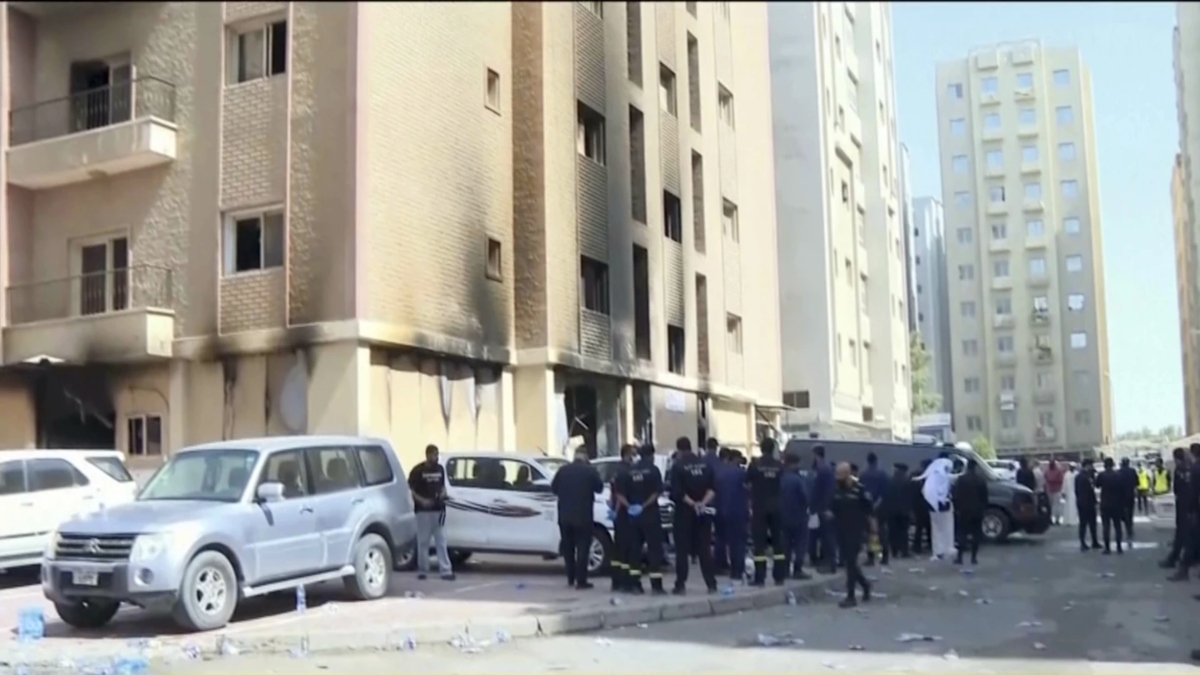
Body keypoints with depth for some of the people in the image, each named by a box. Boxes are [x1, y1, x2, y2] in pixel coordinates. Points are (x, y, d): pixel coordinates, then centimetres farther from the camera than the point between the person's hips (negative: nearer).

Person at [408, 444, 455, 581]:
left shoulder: (440, 469, 9)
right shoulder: (418, 470, -7)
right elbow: (411, 489, -5)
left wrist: (443, 494, -2)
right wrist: (421, 500, -19)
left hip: (438, 510, 4)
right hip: (423, 510, -4)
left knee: (441, 541, 3)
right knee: (423, 541, 3)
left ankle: (446, 570, 2)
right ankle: (422, 570, 12)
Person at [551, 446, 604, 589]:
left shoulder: (563, 470, -1)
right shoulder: (590, 470, -8)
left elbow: (553, 488, 7)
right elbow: (599, 488, 2)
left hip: (565, 515, 3)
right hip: (583, 516, -3)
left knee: (567, 547, 15)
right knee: (582, 547, 0)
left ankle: (571, 578, 20)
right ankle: (581, 581, -4)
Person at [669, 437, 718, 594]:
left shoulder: (678, 466, -8)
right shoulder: (704, 465, 6)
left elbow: (676, 492, -17)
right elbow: (713, 488, -1)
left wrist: (692, 503, -13)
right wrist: (703, 503, -10)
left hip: (684, 512, -4)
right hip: (703, 512, 4)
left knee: (682, 550, 2)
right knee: (704, 548, 7)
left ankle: (680, 585, 0)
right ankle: (711, 584, 4)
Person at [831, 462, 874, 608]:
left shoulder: (859, 490, -14)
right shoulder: (836, 490, 4)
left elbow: (870, 512, -8)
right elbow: (832, 509, 14)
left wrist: (873, 530, -5)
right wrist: (830, 513, -8)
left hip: (855, 532, -6)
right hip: (841, 532, 6)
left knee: (851, 563, -5)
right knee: (848, 562, 11)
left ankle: (851, 597, 2)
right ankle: (865, 584, 34)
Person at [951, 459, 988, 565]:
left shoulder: (961, 479, -6)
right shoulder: (982, 480, -1)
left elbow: (955, 495, -6)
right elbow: (984, 497, 2)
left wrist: (957, 508, 5)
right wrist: (983, 508, 12)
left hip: (964, 510, -1)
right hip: (977, 511, 1)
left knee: (962, 533, 4)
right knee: (976, 533, 6)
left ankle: (959, 557, 0)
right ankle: (974, 557, 4)